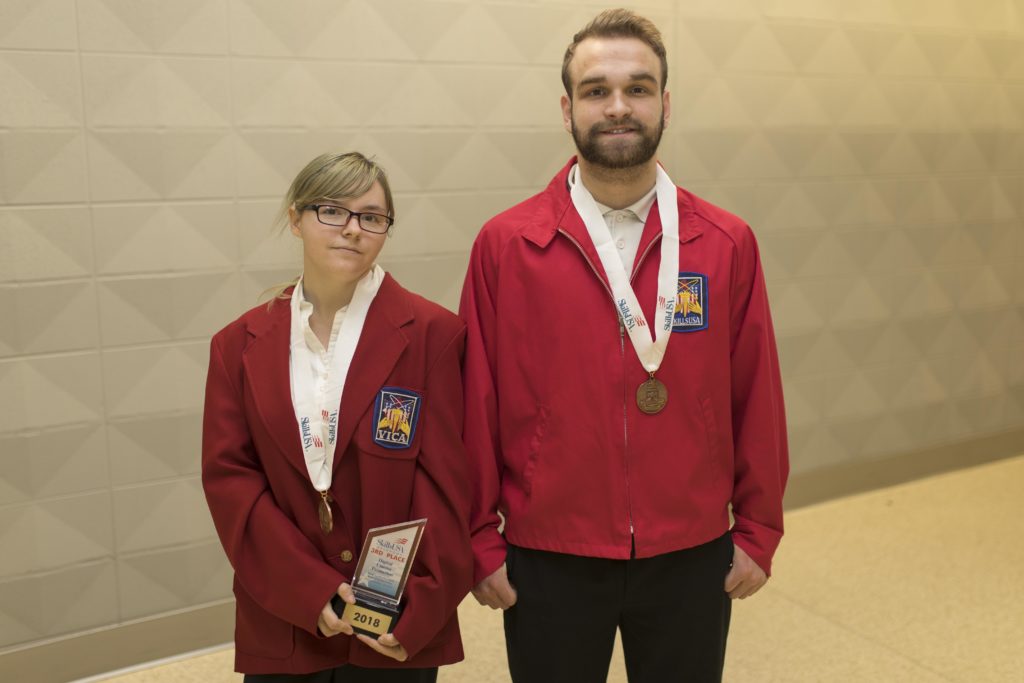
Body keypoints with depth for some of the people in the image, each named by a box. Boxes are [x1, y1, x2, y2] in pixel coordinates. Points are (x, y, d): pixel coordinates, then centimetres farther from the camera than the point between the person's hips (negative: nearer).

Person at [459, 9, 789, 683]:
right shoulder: (504, 245, -7)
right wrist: (482, 543, -2)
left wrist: (758, 532, 3)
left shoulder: (728, 244, -4)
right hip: (547, 566, -1)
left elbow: (756, 396, 0)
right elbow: (477, 405, -5)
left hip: (693, 560, 2)